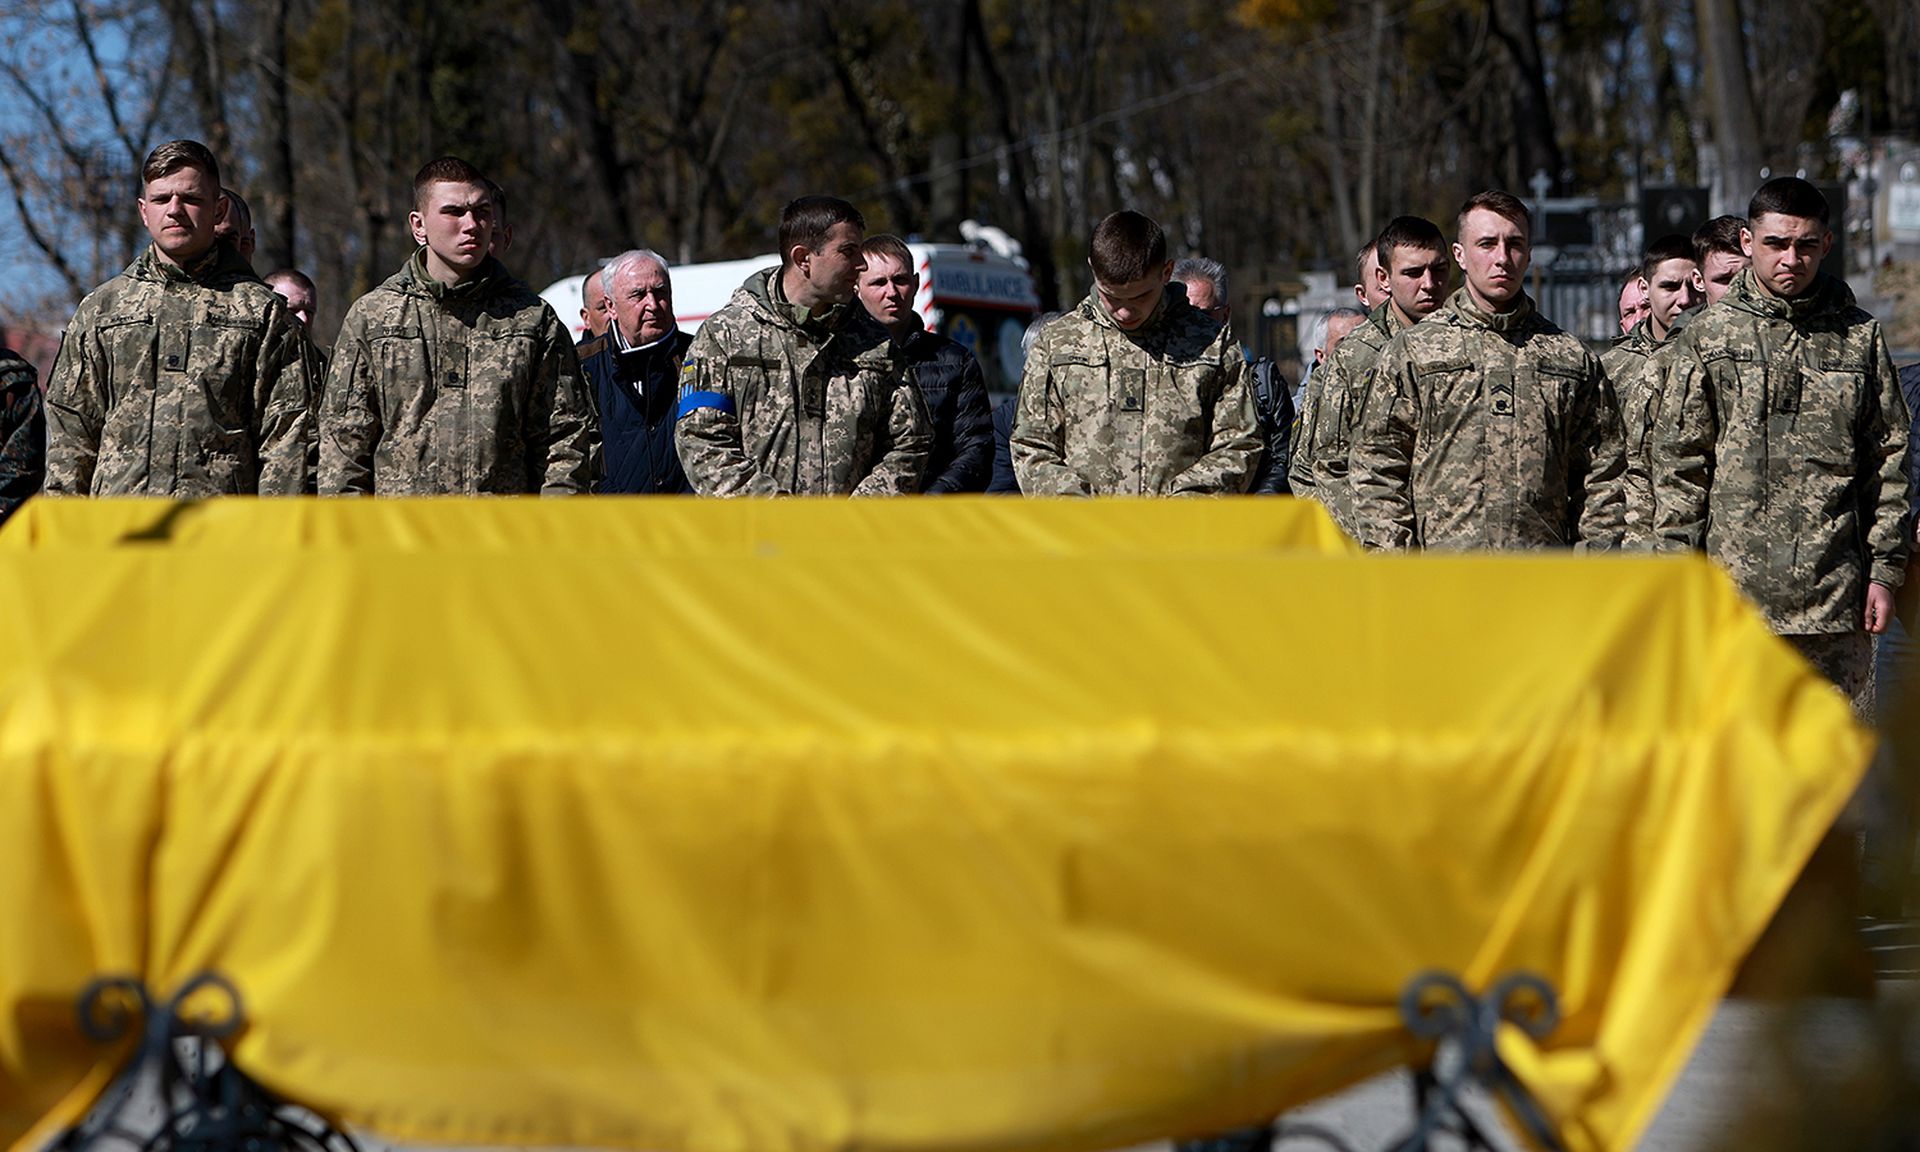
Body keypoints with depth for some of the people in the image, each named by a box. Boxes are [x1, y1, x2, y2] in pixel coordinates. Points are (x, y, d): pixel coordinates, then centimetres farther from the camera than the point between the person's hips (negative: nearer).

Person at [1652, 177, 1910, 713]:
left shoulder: (1860, 337, 8)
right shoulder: (1708, 336, 5)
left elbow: (1889, 462, 10)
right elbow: (1678, 464, 3)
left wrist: (1886, 568, 3)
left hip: (1836, 593, 1)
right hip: (1734, 585, -1)